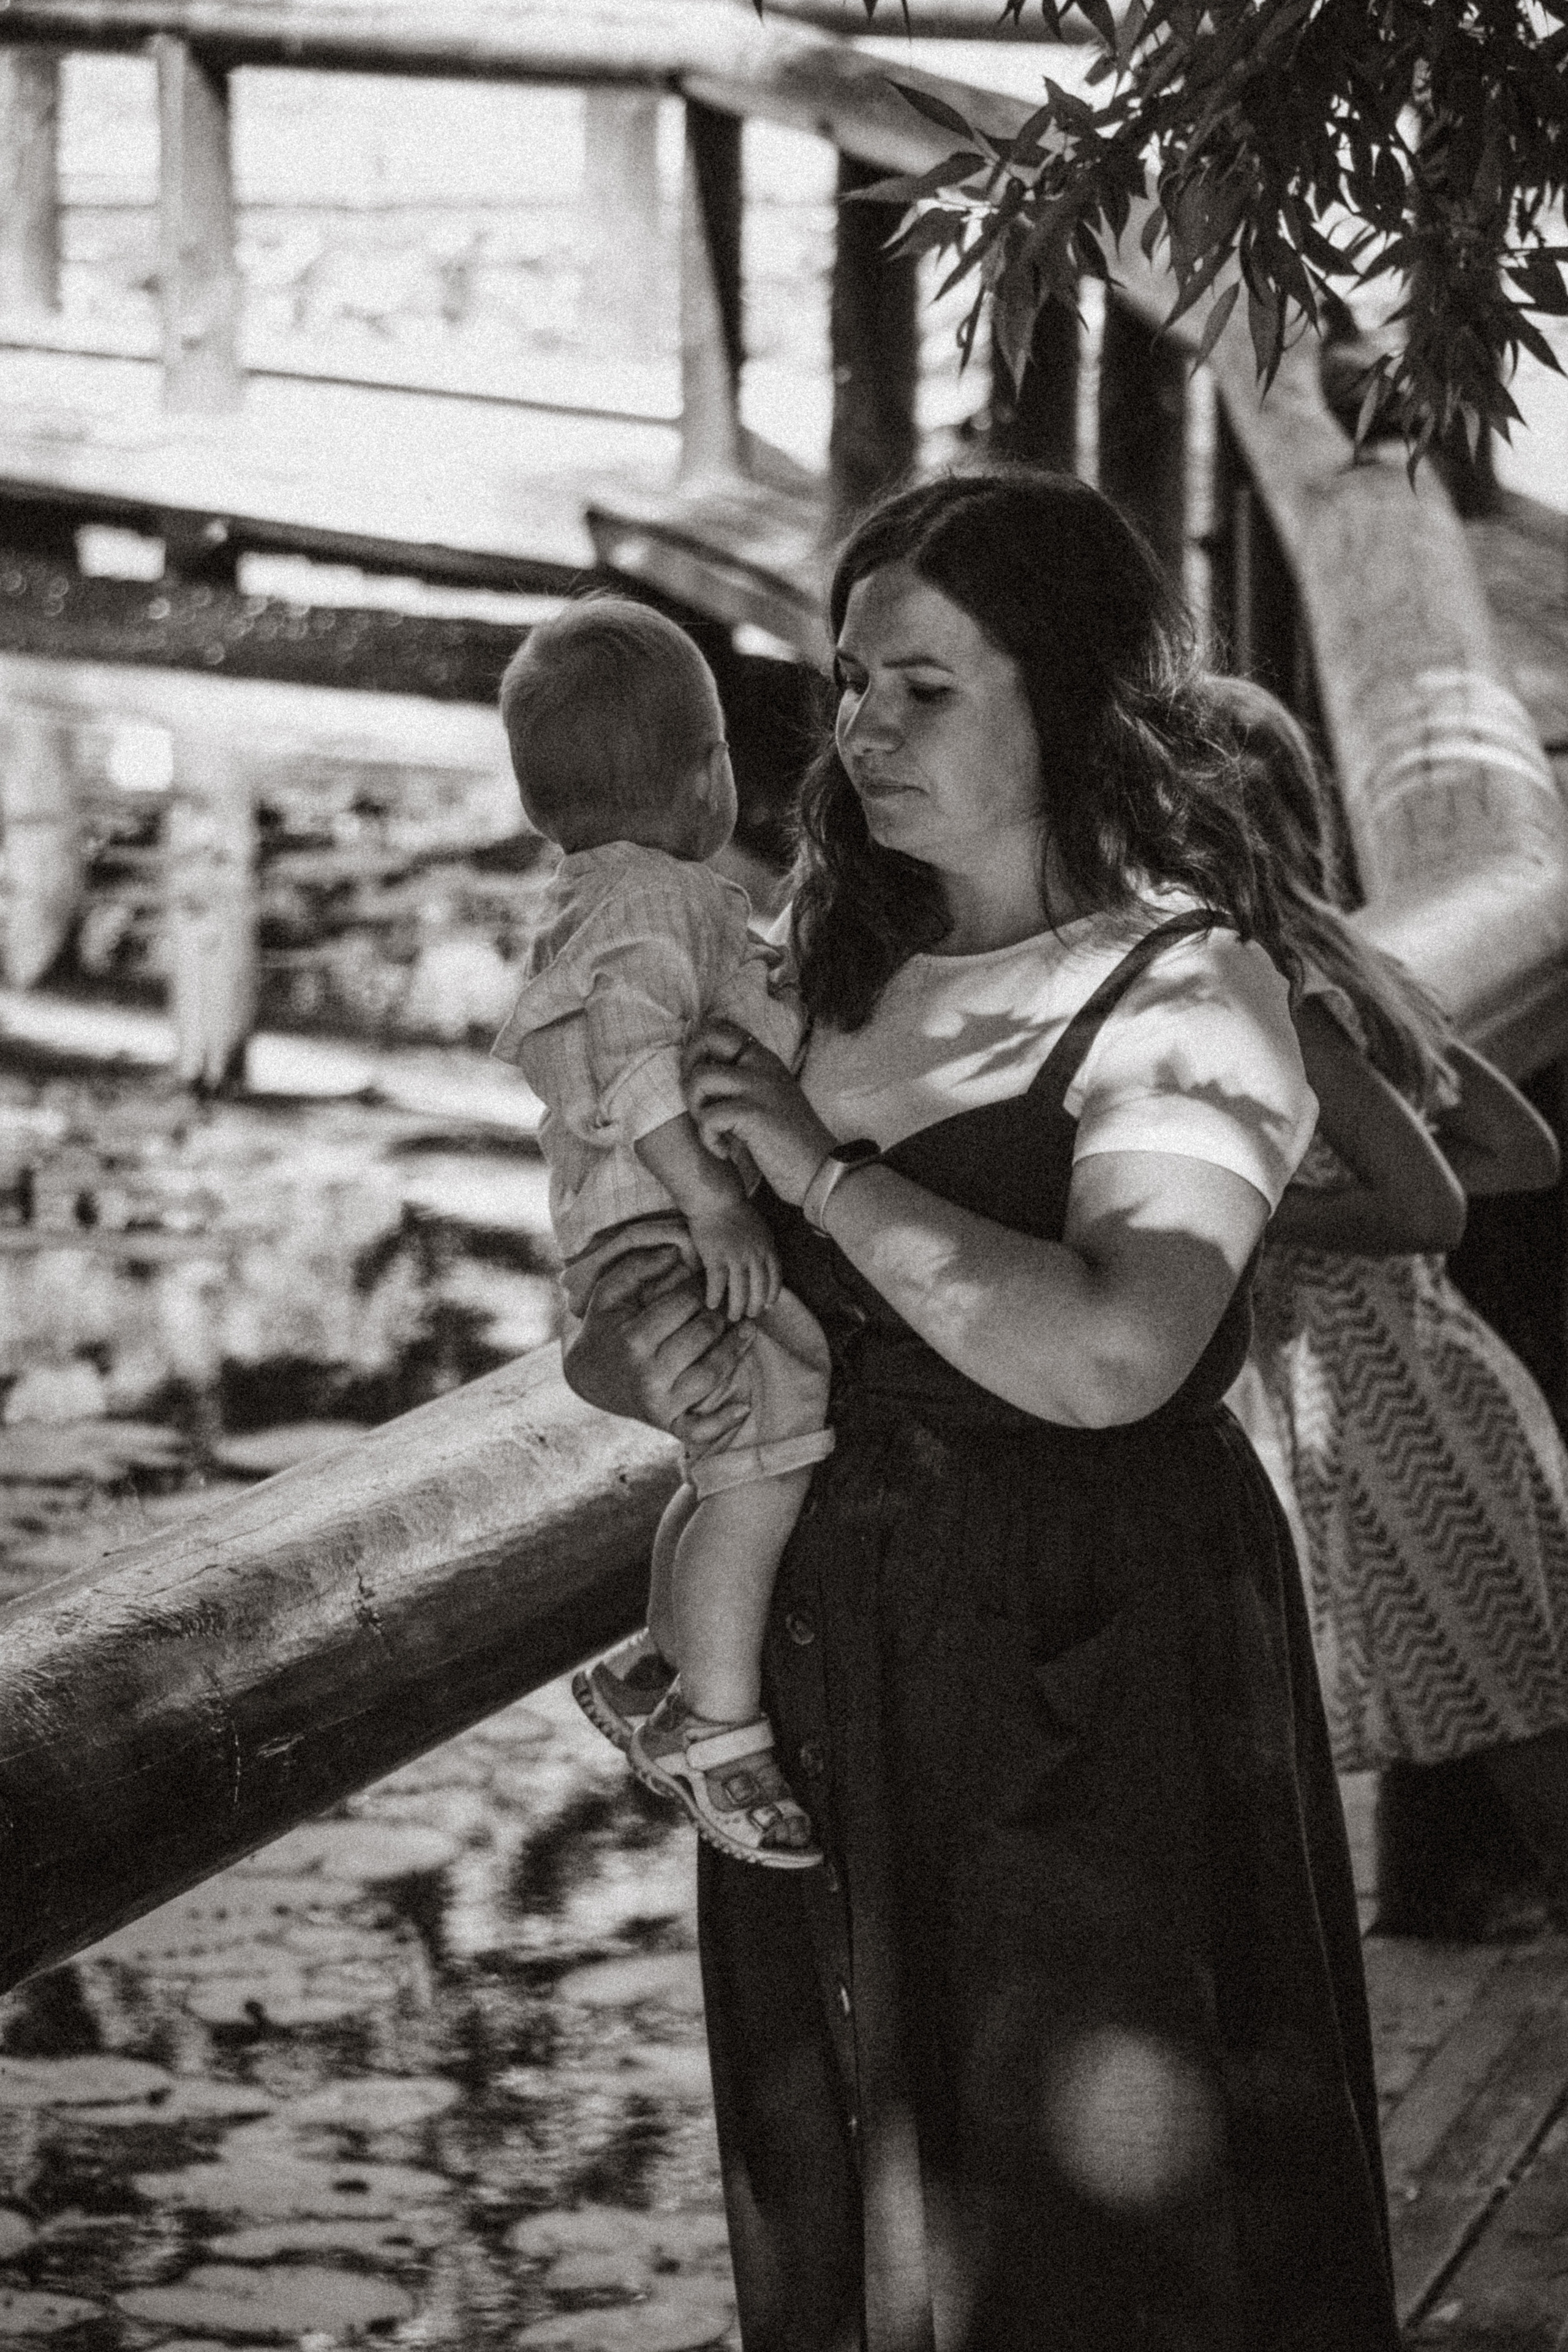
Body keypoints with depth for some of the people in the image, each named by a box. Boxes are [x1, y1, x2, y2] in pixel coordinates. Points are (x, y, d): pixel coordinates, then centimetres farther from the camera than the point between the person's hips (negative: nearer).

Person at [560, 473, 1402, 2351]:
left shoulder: (1184, 994, -10)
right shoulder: (832, 982, 9)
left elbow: (1110, 1353, -27)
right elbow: (602, 1331, 12)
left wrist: (822, 1168, -18)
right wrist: (638, 1357, -12)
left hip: (1094, 1672, -6)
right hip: (821, 1681, 6)